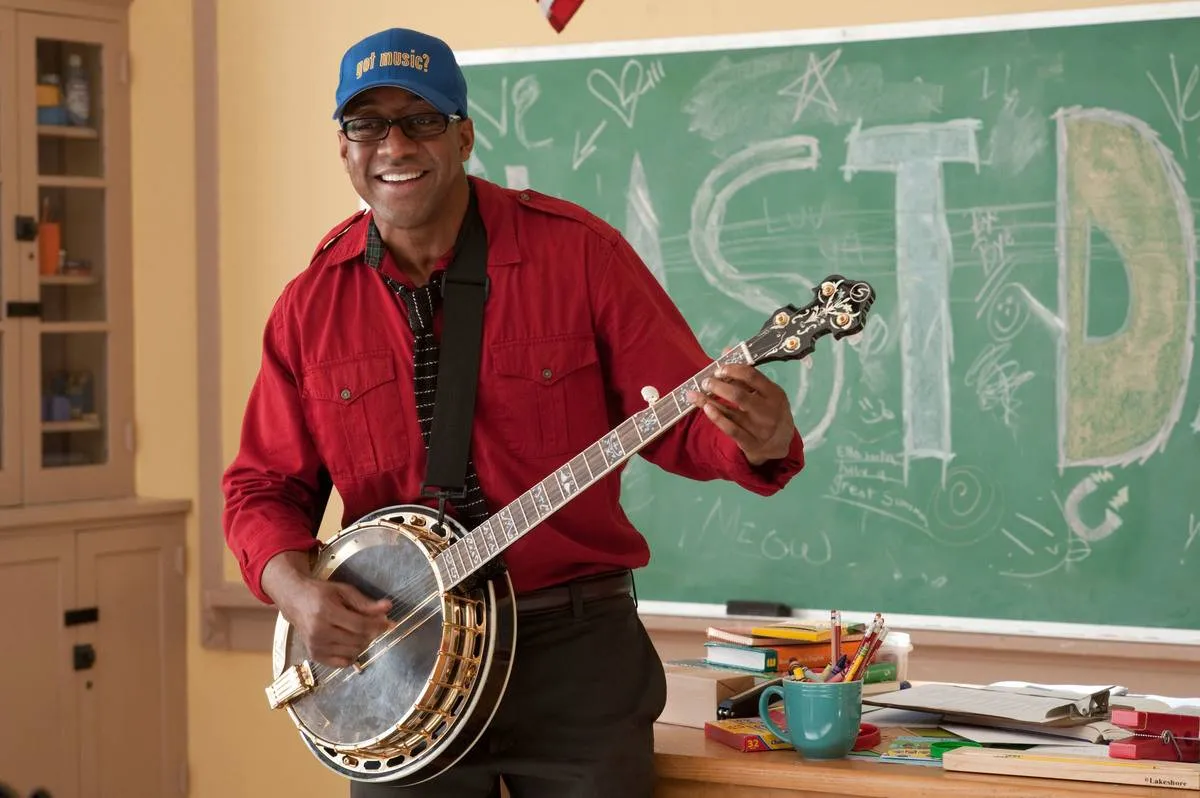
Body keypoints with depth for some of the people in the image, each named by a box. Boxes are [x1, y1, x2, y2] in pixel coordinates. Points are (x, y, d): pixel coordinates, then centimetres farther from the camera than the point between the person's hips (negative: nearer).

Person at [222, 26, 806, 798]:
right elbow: (263, 486, 8)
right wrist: (295, 588, -11)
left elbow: (678, 419, -5)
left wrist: (759, 443, -27)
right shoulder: (313, 303, 2)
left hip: (576, 648, -2)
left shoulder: (579, 252, -6)